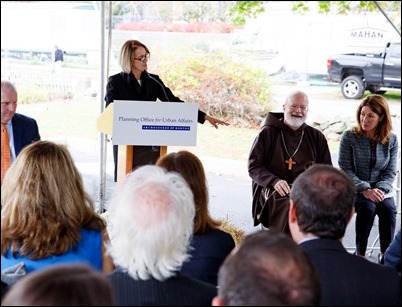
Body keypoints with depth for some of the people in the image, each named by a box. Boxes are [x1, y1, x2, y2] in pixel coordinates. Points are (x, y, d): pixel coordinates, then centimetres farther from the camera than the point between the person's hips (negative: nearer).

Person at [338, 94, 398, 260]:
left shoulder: (391, 140, 2)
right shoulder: (349, 137, -4)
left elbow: (390, 172, 3)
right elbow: (345, 169, -7)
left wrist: (380, 189, -18)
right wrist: (365, 190, -19)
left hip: (381, 190, 2)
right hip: (354, 189, -2)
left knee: (389, 209, -29)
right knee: (367, 207, -32)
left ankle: (385, 253, -12)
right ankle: (360, 253, -17)